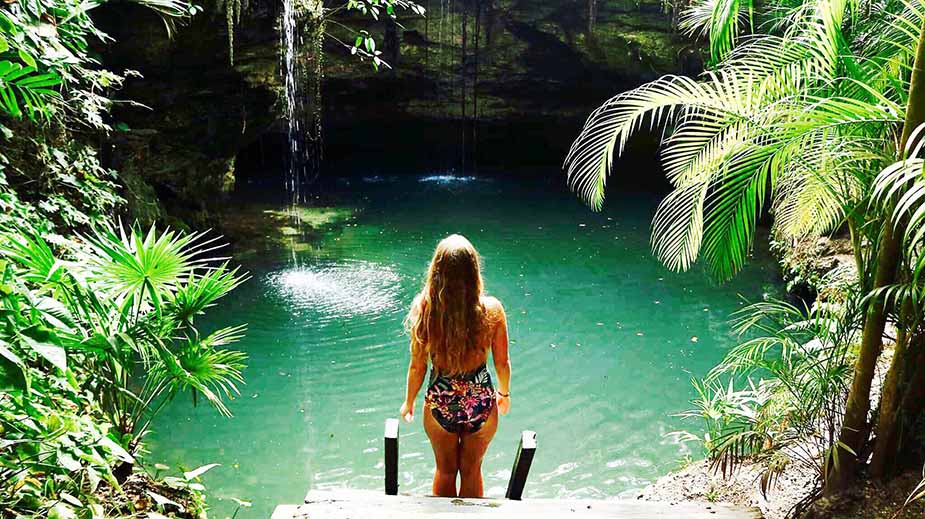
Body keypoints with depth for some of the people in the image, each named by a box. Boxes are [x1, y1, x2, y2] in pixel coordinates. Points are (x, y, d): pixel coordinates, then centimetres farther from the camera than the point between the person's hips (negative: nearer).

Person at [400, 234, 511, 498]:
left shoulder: (424, 308, -20)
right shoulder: (492, 310, -20)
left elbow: (417, 366, -10)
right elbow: (502, 362, -6)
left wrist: (409, 402, 8)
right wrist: (504, 393, 14)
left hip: (440, 403, 0)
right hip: (481, 402, 0)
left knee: (445, 471, 25)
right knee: (472, 471, 24)